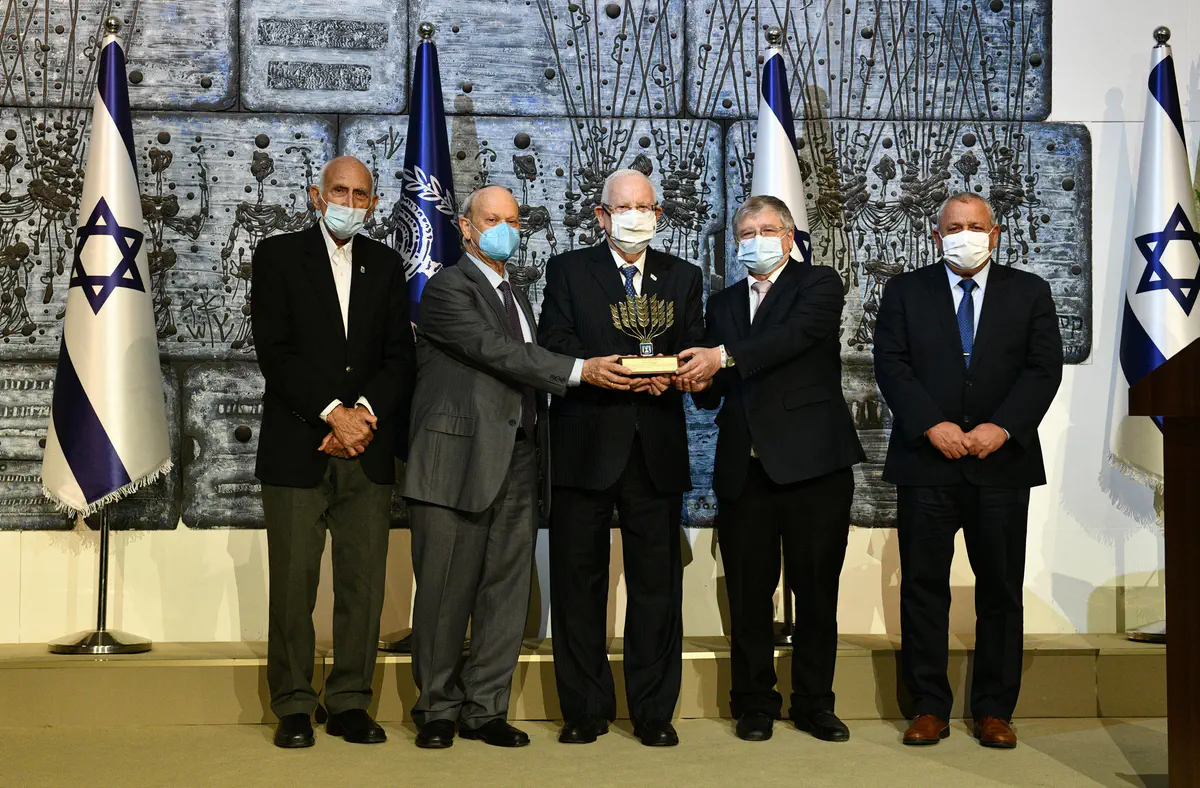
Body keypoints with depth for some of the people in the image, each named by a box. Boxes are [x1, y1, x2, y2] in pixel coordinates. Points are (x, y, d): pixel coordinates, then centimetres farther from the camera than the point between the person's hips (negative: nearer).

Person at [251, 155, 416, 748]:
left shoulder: (386, 265, 14)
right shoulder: (277, 255, 4)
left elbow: (400, 357, 8)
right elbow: (274, 353, -6)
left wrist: (364, 411, -9)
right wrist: (333, 412, -13)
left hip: (367, 449, 3)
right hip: (296, 448, -3)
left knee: (364, 583, 3)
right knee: (293, 583, 0)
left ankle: (349, 703, 14)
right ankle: (293, 707, 11)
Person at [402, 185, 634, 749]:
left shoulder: (516, 296, 23)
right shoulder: (448, 289, -3)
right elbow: (496, 352, -16)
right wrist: (580, 370, -20)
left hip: (516, 462, 7)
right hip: (460, 459, -7)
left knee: (506, 588, 6)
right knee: (447, 590, 1)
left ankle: (484, 709, 15)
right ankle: (438, 710, 13)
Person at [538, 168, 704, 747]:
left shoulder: (683, 278, 15)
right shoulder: (568, 270, 8)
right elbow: (553, 347, -5)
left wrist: (668, 373, -17)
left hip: (657, 451, 2)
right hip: (585, 448, -1)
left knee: (657, 581, 3)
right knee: (578, 580, 3)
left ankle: (653, 711, 12)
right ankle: (585, 709, 14)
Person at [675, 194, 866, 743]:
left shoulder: (819, 285, 4)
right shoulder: (722, 303, 19)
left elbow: (800, 334, -17)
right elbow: (712, 393, 15)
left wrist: (725, 357, -24)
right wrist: (700, 382, -9)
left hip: (812, 462, -3)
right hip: (744, 467, 4)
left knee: (817, 589, 4)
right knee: (748, 592, 5)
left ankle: (814, 703, 16)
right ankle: (755, 703, 16)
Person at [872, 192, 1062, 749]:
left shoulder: (1029, 292, 9)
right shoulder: (905, 291, 8)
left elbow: (1044, 368, 1)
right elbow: (891, 364, -1)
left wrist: (1002, 427, -13)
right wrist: (932, 425, -14)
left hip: (1002, 462, 1)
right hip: (927, 460, 0)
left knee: (1001, 589, 5)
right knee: (923, 585, 2)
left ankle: (994, 710, 14)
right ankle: (929, 707, 10)